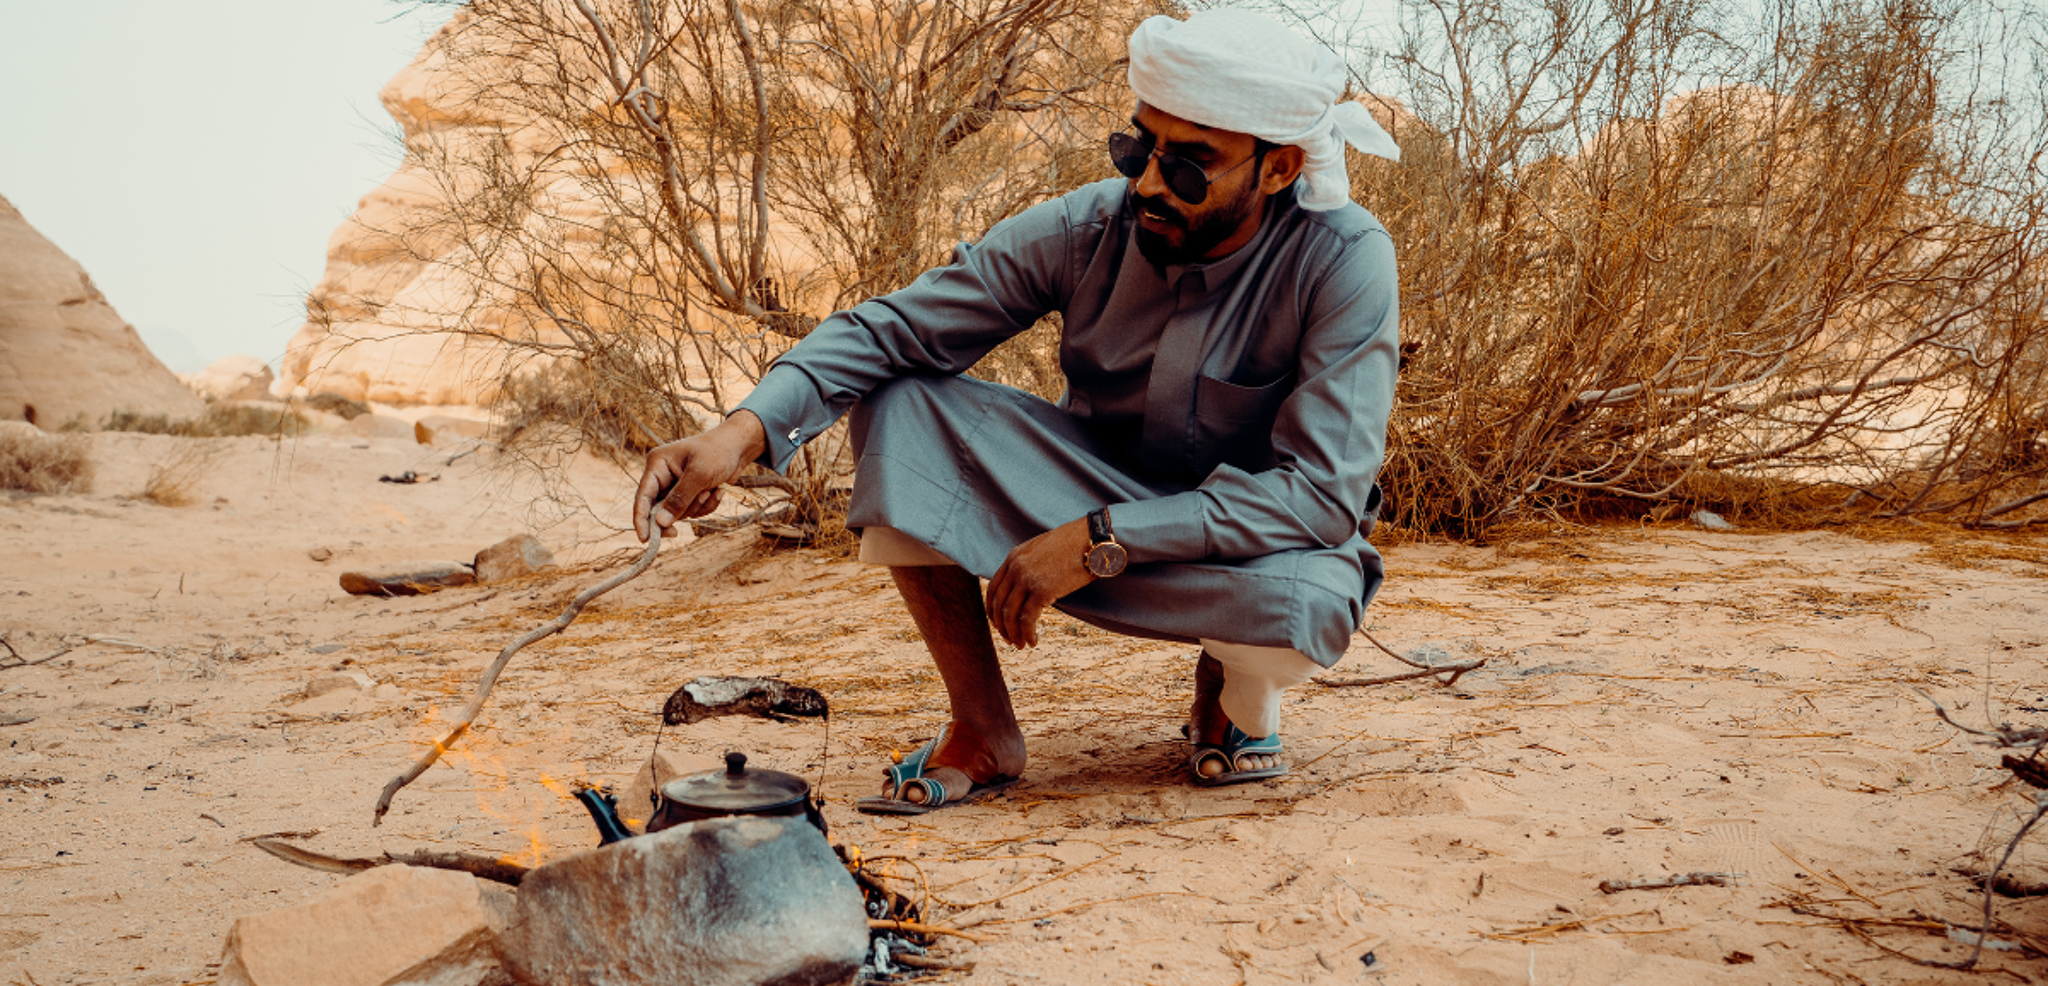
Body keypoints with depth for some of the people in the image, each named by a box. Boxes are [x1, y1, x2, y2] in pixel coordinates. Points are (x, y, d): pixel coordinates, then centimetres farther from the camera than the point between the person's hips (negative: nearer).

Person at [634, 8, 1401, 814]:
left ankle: (1236, 686, 1)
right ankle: (983, 732, -10)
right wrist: (745, 430, -34)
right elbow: (888, 330, -16)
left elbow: (1323, 490, -29)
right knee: (900, 404, -20)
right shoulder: (1085, 230, -16)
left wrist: (1098, 542, -35)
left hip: (1255, 539, -3)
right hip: (1096, 490, 3)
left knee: (1309, 605, -40)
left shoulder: (1342, 260, -24)